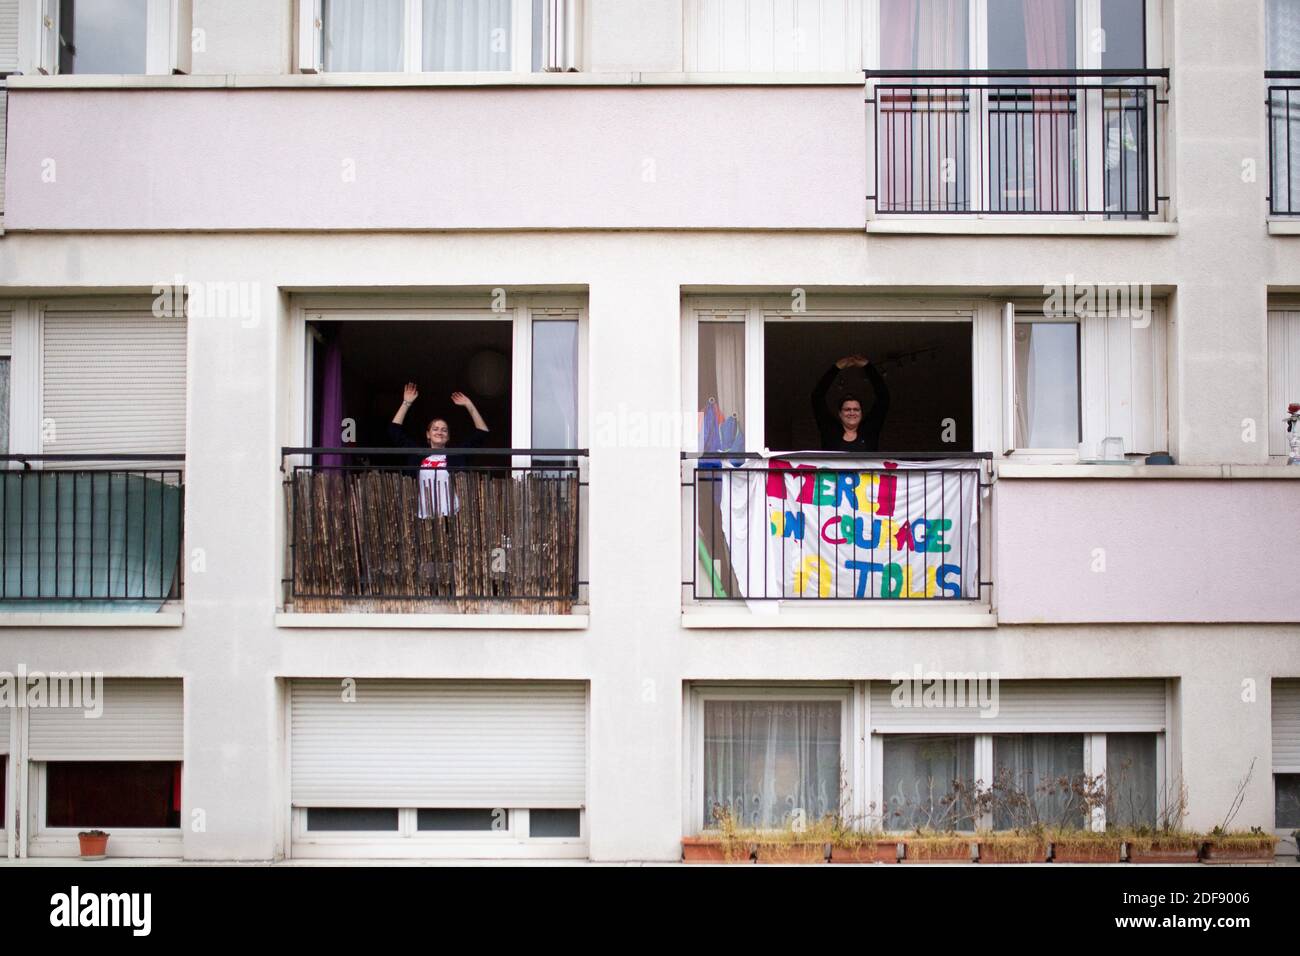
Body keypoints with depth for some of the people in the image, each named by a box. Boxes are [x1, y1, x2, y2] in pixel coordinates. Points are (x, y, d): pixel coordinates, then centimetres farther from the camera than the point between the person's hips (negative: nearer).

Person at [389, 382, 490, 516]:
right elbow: (394, 430, 18)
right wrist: (407, 403, 16)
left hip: (451, 515, -1)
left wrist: (469, 406, 12)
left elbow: (482, 433, 14)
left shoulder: (457, 454, 13)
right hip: (423, 515, 1)